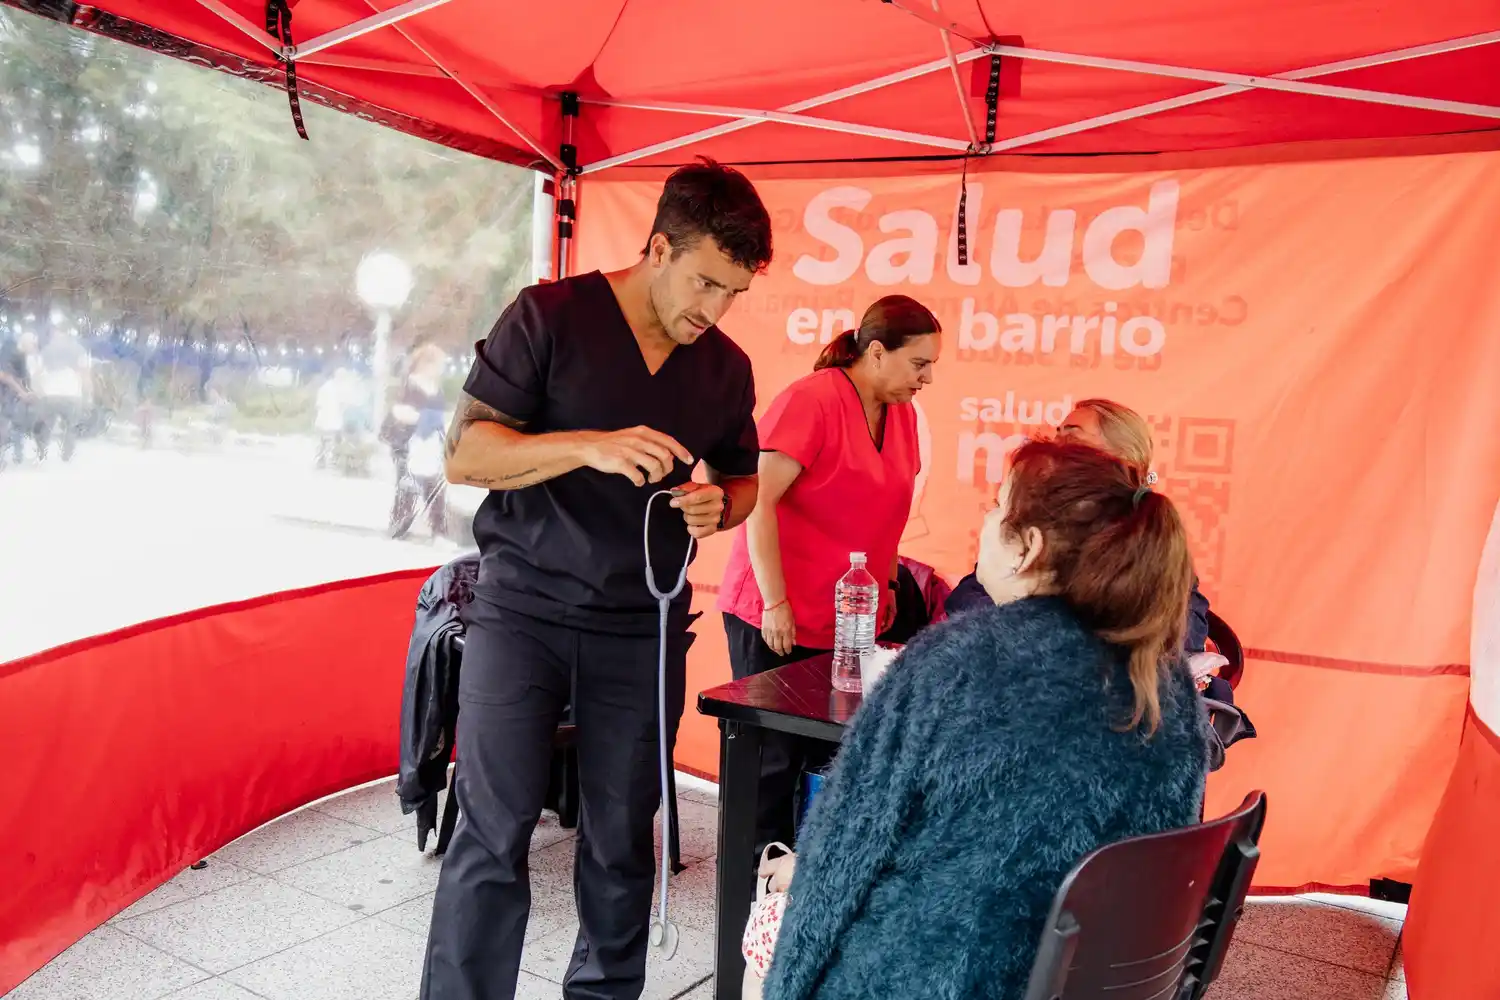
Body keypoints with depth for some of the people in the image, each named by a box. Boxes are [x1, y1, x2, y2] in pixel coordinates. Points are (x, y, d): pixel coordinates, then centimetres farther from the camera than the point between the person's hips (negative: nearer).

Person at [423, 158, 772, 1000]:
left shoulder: (727, 367, 7)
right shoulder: (550, 317, -6)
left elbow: (743, 478, 18)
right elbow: (465, 454, -10)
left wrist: (718, 507, -6)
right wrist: (594, 447, -25)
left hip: (644, 627, 4)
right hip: (524, 607, -3)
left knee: (622, 837, 10)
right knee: (495, 832, -3)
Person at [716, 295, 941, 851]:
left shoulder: (902, 415, 9)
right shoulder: (811, 400, -13)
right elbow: (759, 500, -17)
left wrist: (886, 586, 14)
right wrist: (775, 602, -17)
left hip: (848, 620, 7)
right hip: (776, 617, -6)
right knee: (775, 757, 2)